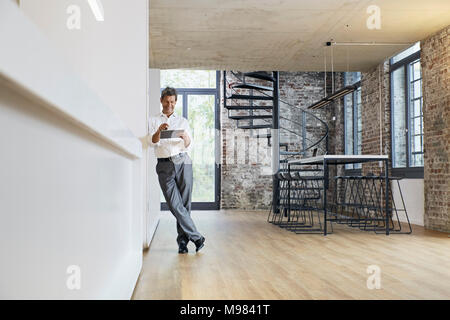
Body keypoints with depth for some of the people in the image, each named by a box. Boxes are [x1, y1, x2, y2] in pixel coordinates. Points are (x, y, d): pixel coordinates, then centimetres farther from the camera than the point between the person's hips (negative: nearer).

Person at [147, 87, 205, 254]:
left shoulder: (182, 121, 18)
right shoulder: (153, 121, 15)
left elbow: (189, 146, 11)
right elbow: (152, 142, 1)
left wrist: (185, 138, -13)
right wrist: (159, 131, -19)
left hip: (182, 162, 1)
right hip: (164, 165, -1)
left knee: (185, 204, -2)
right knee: (174, 204, -10)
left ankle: (182, 241, 8)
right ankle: (197, 237, -4)